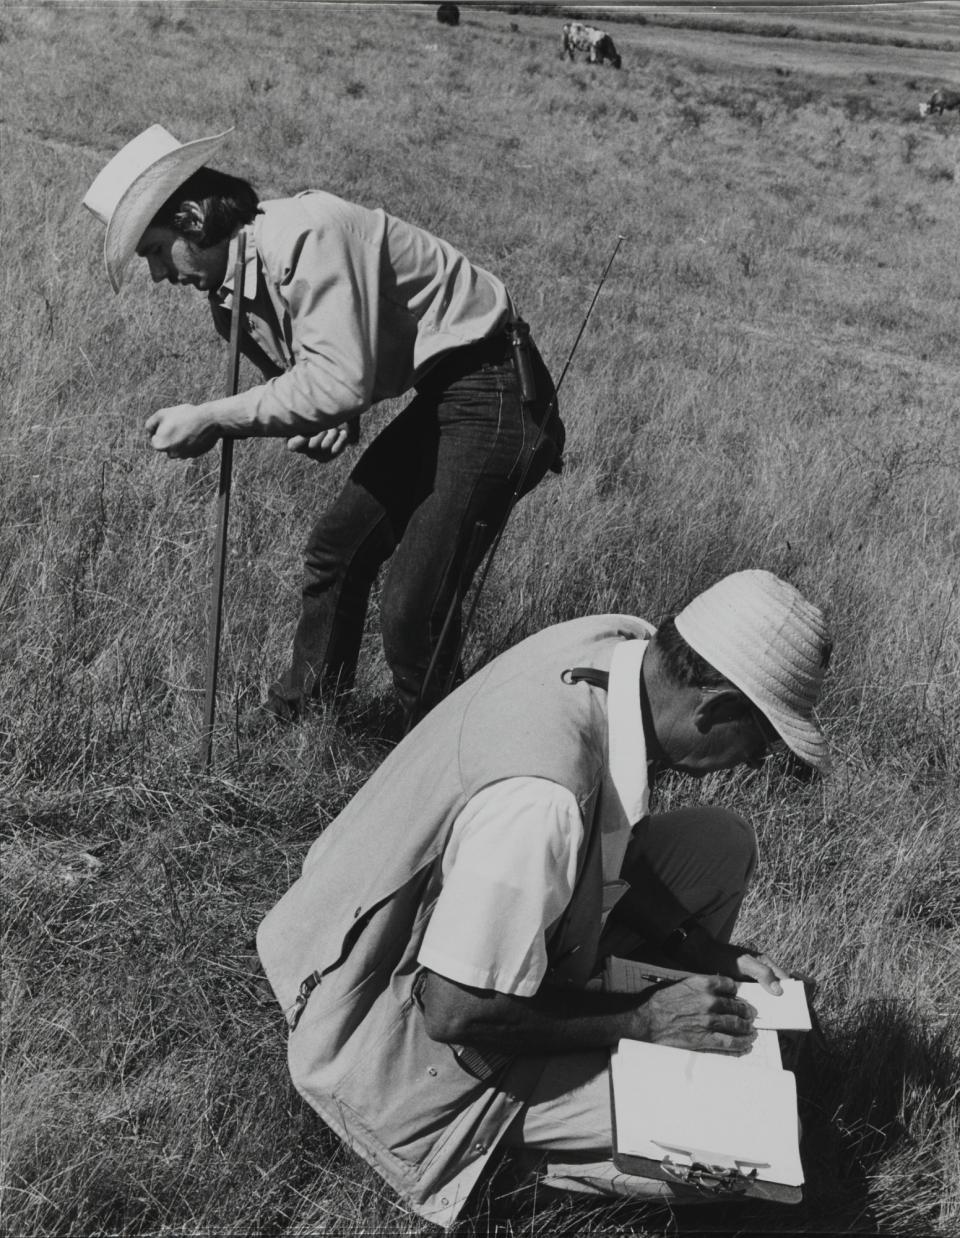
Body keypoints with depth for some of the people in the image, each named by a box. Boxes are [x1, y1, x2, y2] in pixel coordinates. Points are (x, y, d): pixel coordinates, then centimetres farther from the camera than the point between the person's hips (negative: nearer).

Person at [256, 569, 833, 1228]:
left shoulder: (621, 646, -12)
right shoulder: (543, 800, -38)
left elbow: (609, 849, 6)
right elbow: (454, 1013, -28)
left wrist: (701, 952, -2)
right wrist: (642, 1018, -18)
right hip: (394, 1038, -8)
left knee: (722, 843, 5)